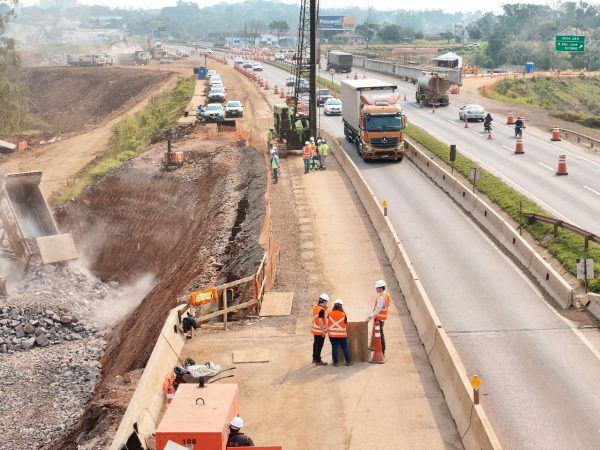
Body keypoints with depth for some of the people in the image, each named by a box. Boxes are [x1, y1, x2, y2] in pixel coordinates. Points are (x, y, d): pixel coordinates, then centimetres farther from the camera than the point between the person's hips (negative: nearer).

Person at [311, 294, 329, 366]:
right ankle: (318, 361, 9)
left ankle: (314, 358, 30)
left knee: (315, 344, 19)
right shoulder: (321, 309, -23)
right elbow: (320, 321, -25)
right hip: (320, 331, -9)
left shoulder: (315, 307, 3)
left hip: (315, 329, 9)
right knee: (319, 345, 1)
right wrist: (323, 331, -20)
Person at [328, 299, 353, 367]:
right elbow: (345, 323, 3)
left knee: (334, 348, 6)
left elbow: (327, 324, 2)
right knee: (345, 348, 9)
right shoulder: (343, 314, -10)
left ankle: (335, 362, 9)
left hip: (332, 334, 1)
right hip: (342, 334, -1)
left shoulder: (330, 314, -6)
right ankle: (348, 362, 13)